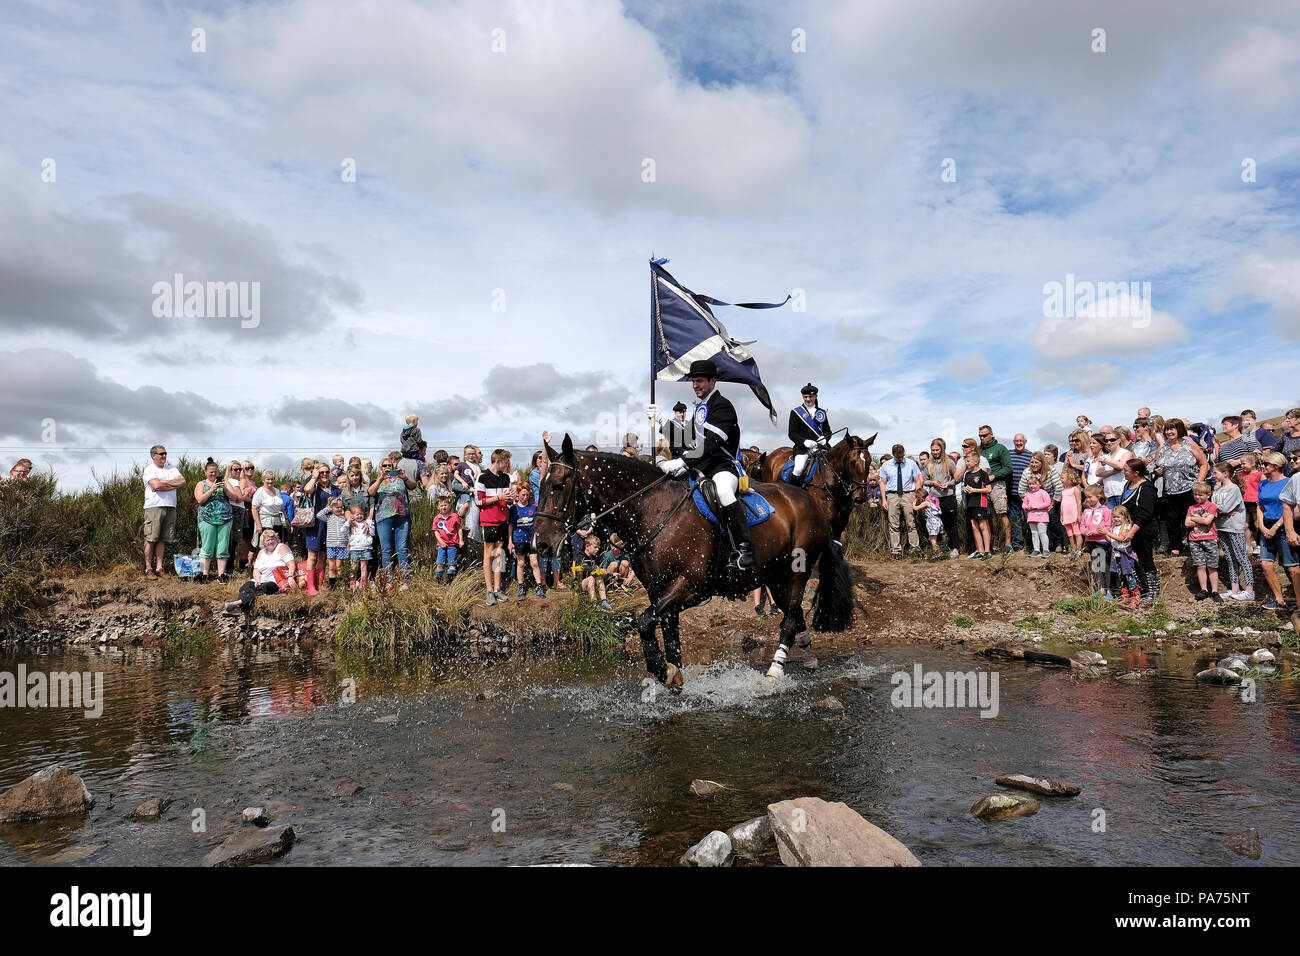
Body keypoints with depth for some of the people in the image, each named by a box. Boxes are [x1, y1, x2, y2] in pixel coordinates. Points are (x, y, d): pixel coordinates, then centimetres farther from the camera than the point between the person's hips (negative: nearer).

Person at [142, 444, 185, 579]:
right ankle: (148, 569, -2)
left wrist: (165, 483, -7)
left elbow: (182, 482, 4)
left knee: (163, 539, 3)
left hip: (170, 507, 4)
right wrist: (173, 483, 0)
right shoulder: (149, 469, 3)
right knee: (151, 539, -6)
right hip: (154, 506, -4)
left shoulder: (172, 468, 19)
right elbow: (156, 485, -13)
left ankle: (159, 568, 4)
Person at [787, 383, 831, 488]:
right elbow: (792, 434, 2)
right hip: (803, 447, -3)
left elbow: (827, 430, 20)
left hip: (821, 446, 4)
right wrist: (805, 441, -15)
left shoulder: (822, 412, 19)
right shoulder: (796, 412, 8)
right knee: (798, 468, -28)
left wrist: (825, 438, -5)